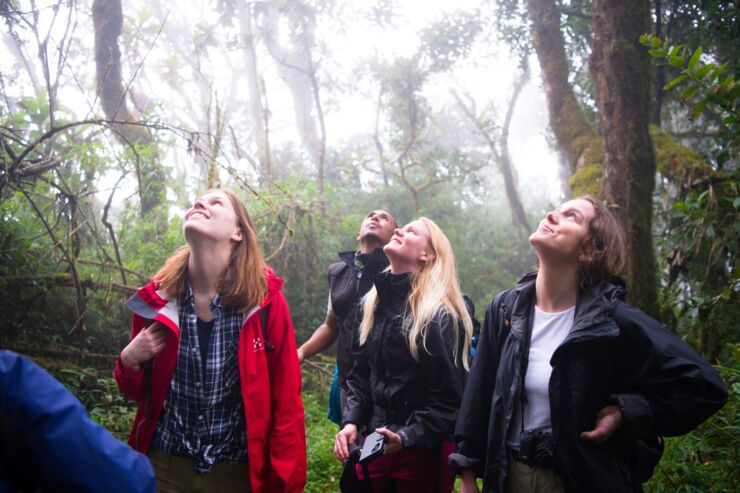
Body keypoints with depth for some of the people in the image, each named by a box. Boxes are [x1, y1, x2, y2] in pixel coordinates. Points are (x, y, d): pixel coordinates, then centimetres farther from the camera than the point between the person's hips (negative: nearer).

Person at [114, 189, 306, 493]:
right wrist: (129, 362, -12)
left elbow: (286, 404, -9)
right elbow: (140, 392, 7)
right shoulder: (156, 299, -6)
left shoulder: (265, 300, -14)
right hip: (164, 466, 2)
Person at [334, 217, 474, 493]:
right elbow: (360, 374, 9)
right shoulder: (373, 302, 6)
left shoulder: (441, 315, -12)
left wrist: (406, 438, -21)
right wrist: (351, 422, -4)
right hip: (374, 445, 5)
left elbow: (448, 398, -12)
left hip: (423, 451, -5)